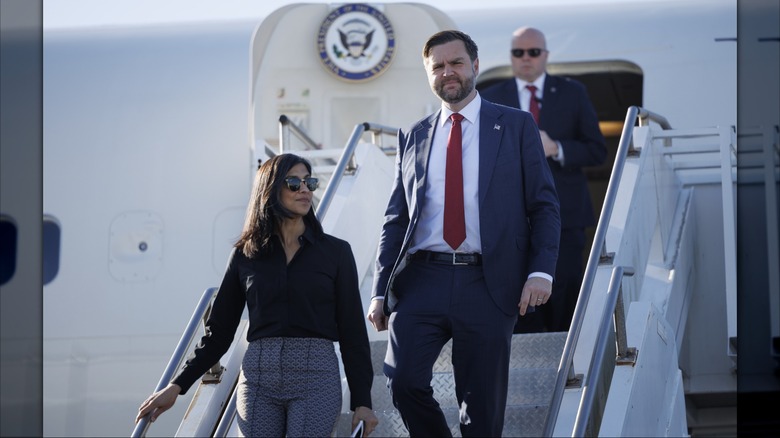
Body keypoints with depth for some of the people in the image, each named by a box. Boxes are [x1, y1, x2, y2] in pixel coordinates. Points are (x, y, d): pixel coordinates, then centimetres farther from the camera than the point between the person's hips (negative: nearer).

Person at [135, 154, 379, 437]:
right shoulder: (245, 254, 11)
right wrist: (177, 386, 7)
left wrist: (362, 401, 0)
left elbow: (352, 331, 7)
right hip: (258, 375, 1)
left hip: (316, 374, -1)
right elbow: (219, 330, 13)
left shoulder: (335, 252, 8)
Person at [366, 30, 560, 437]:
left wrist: (541, 270, -10)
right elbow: (395, 219, 16)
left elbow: (544, 205, 5)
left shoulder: (516, 126, 9)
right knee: (404, 380, -15)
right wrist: (380, 290, 8)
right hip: (422, 280, 2)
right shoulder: (413, 137, 16)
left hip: (487, 284, -2)